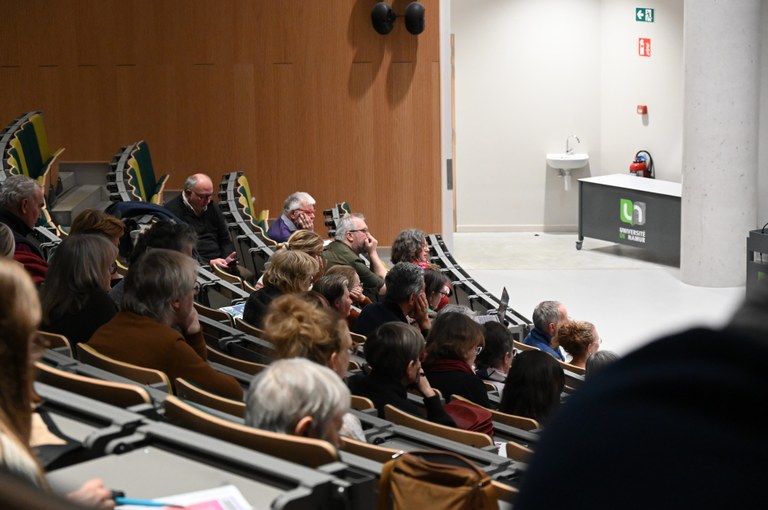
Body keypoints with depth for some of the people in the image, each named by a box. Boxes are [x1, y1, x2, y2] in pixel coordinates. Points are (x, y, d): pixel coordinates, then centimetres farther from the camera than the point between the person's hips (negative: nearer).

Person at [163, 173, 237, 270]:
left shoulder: (212, 208, 17)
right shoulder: (172, 210, -7)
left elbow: (225, 240, 24)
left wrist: (228, 258, 2)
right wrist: (208, 262, -18)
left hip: (219, 264, 7)